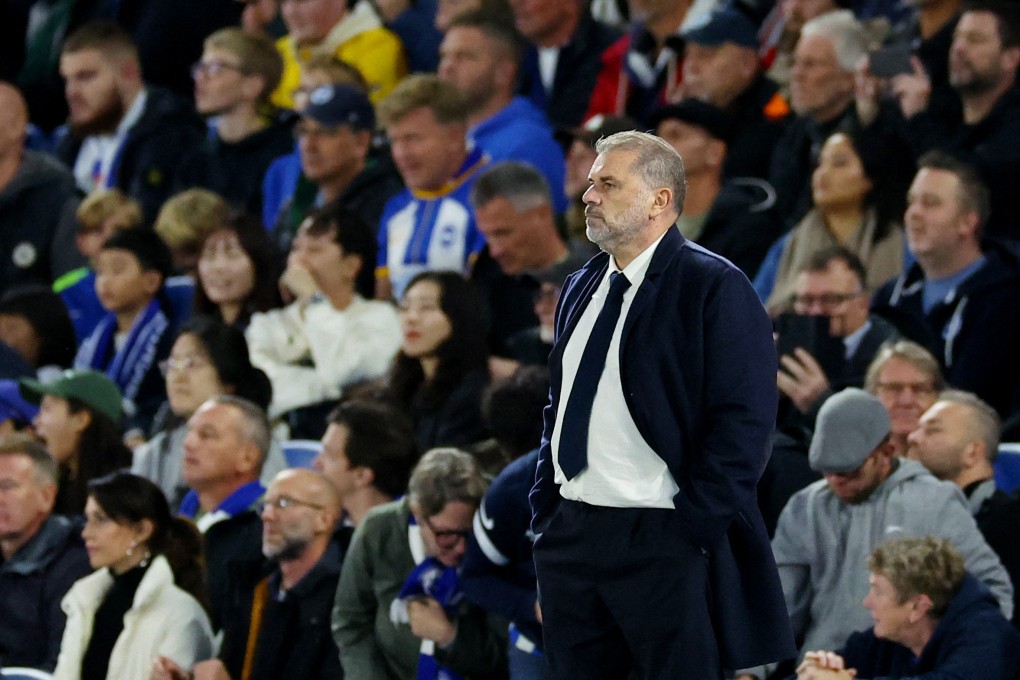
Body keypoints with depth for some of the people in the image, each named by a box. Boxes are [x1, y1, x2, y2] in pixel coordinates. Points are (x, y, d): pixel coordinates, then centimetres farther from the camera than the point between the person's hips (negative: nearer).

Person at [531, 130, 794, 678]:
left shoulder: (715, 288, -8)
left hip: (663, 544, -7)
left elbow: (742, 425, -13)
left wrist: (689, 531, -17)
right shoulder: (580, 289, 16)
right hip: (569, 539, 7)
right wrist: (544, 513, 14)